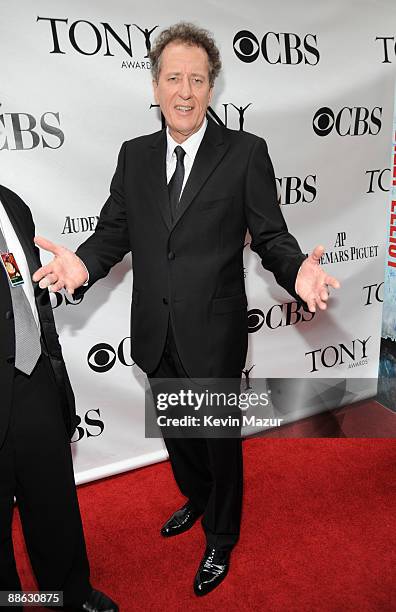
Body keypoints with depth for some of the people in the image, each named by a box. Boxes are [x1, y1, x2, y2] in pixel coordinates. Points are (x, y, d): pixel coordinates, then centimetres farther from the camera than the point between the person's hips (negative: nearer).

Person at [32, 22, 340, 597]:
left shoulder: (246, 152, -6)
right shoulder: (134, 155, 5)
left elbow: (270, 236, -8)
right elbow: (114, 230, 3)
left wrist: (296, 270, -29)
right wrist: (84, 263, -18)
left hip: (214, 335, -4)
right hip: (156, 334, 5)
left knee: (221, 441, 16)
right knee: (175, 432, 26)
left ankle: (220, 538, 46)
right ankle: (195, 498, 59)